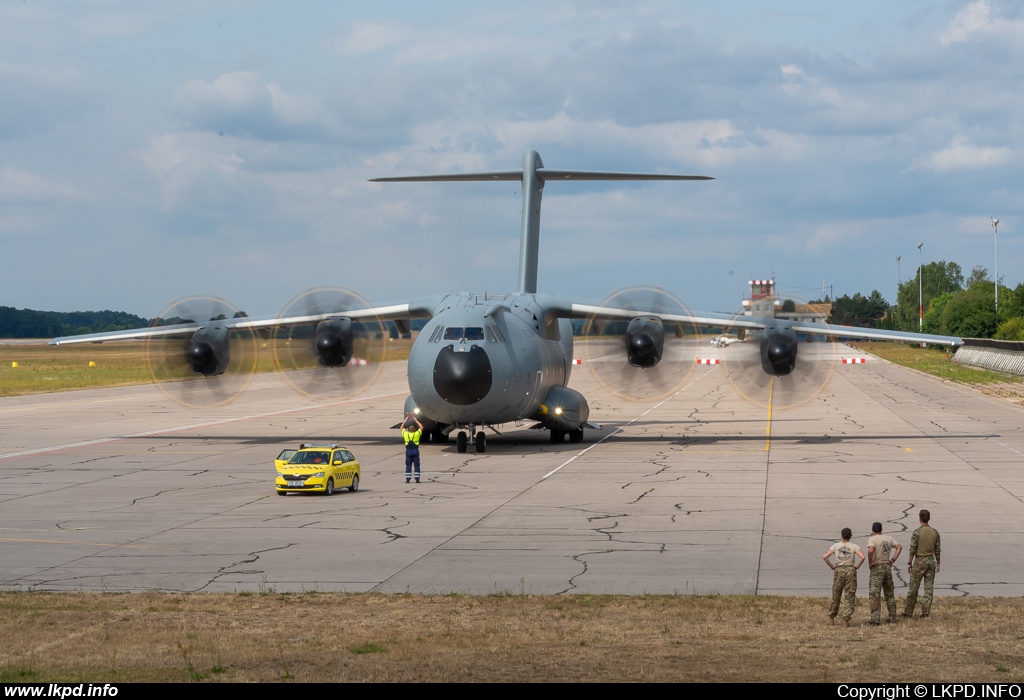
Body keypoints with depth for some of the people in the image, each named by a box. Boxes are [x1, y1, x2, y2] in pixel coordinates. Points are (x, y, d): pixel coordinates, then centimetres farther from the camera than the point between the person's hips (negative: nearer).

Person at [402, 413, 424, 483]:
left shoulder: (405, 434, -2)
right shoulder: (417, 434, -3)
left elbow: (402, 427, 15)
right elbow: (421, 427, 12)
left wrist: (406, 420, 20)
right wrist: (416, 420, 17)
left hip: (408, 451, 1)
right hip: (415, 451, -1)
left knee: (408, 465, 4)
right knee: (417, 465, 3)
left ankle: (408, 479, 1)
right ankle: (417, 479, 0)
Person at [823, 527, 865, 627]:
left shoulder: (836, 546, 2)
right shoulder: (854, 546, -1)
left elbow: (824, 557, -6)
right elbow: (862, 557, -15)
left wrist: (831, 566, 4)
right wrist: (857, 566, -1)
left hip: (839, 571, 2)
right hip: (850, 571, -2)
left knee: (836, 595, 14)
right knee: (850, 596, 5)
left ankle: (831, 617, 21)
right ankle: (846, 619, -3)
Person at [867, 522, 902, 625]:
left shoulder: (872, 539, -9)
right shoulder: (888, 538, 10)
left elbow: (870, 551, -26)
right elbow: (899, 547, 12)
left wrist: (870, 563, -12)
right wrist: (893, 559, 11)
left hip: (877, 568, -6)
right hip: (887, 567, 6)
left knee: (874, 594, -7)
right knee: (889, 594, 16)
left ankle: (875, 618, -16)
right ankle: (892, 617, 19)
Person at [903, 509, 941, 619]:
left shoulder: (917, 532, -11)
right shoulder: (935, 532, 3)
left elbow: (912, 549, -12)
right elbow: (937, 550, 6)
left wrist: (909, 563, -6)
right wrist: (938, 564, 14)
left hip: (919, 561, -4)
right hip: (931, 560, 4)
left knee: (913, 587, 3)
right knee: (929, 587, 5)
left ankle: (908, 612, 7)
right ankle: (925, 612, 0)